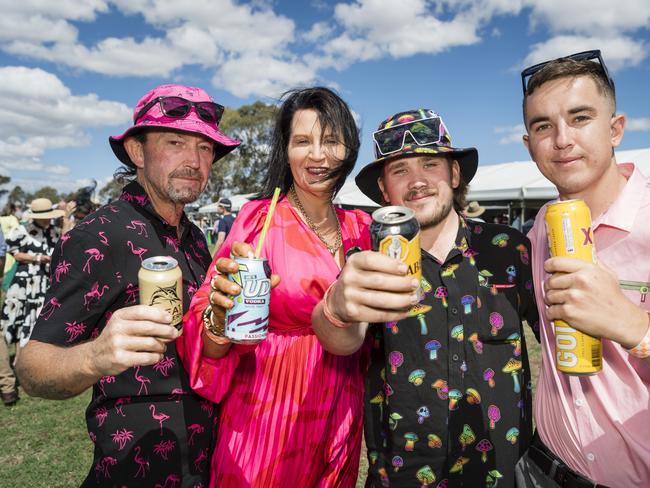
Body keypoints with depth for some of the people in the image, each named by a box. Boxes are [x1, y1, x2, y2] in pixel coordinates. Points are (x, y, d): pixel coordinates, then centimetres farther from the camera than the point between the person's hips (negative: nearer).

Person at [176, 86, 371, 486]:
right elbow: (212, 354, -14)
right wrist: (221, 312, -33)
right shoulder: (260, 220, -14)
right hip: (270, 419, -4)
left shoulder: (361, 228, 0)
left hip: (340, 422, 5)